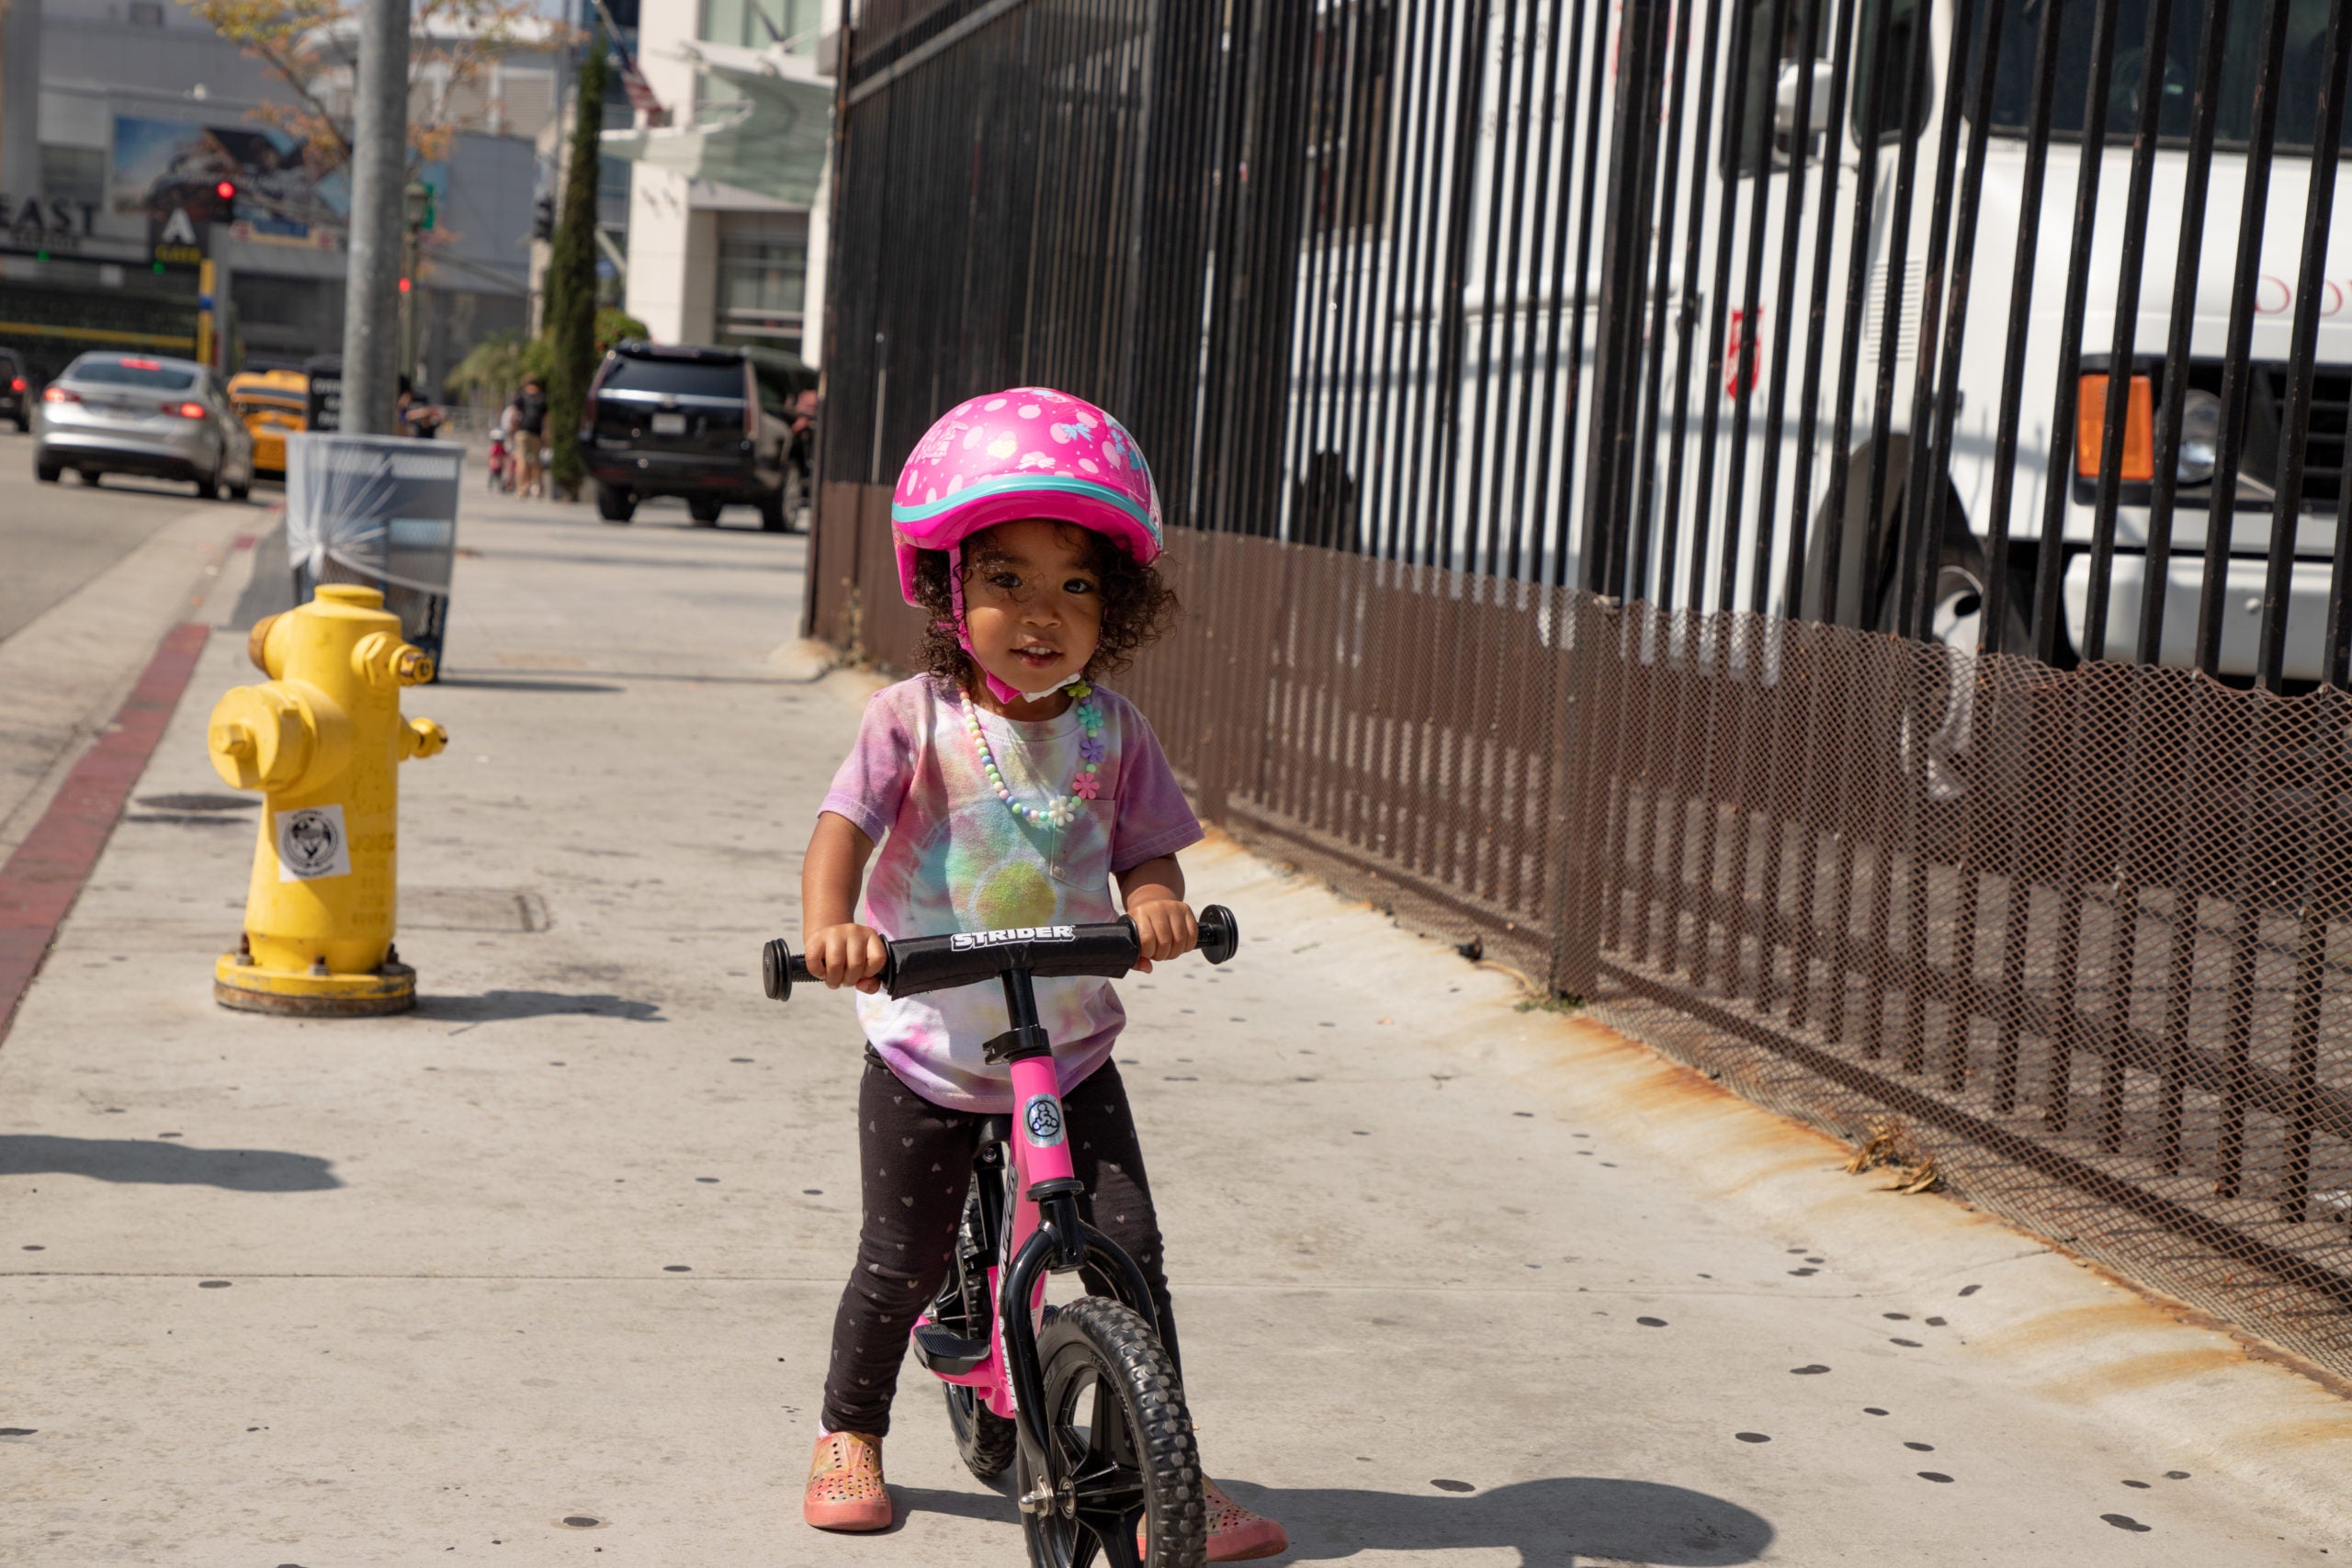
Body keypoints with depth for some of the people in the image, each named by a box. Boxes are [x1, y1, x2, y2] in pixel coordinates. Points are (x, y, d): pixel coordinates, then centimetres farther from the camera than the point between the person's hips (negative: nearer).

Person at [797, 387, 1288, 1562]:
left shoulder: (1108, 728, -2)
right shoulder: (916, 719, -12)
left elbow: (1145, 843, 0)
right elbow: (842, 827, -22)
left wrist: (1157, 903, -24)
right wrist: (829, 927, -41)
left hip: (1070, 1045, 2)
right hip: (927, 1048, -2)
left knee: (1130, 1255, -3)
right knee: (902, 1262, 9)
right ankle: (848, 1434, 34)